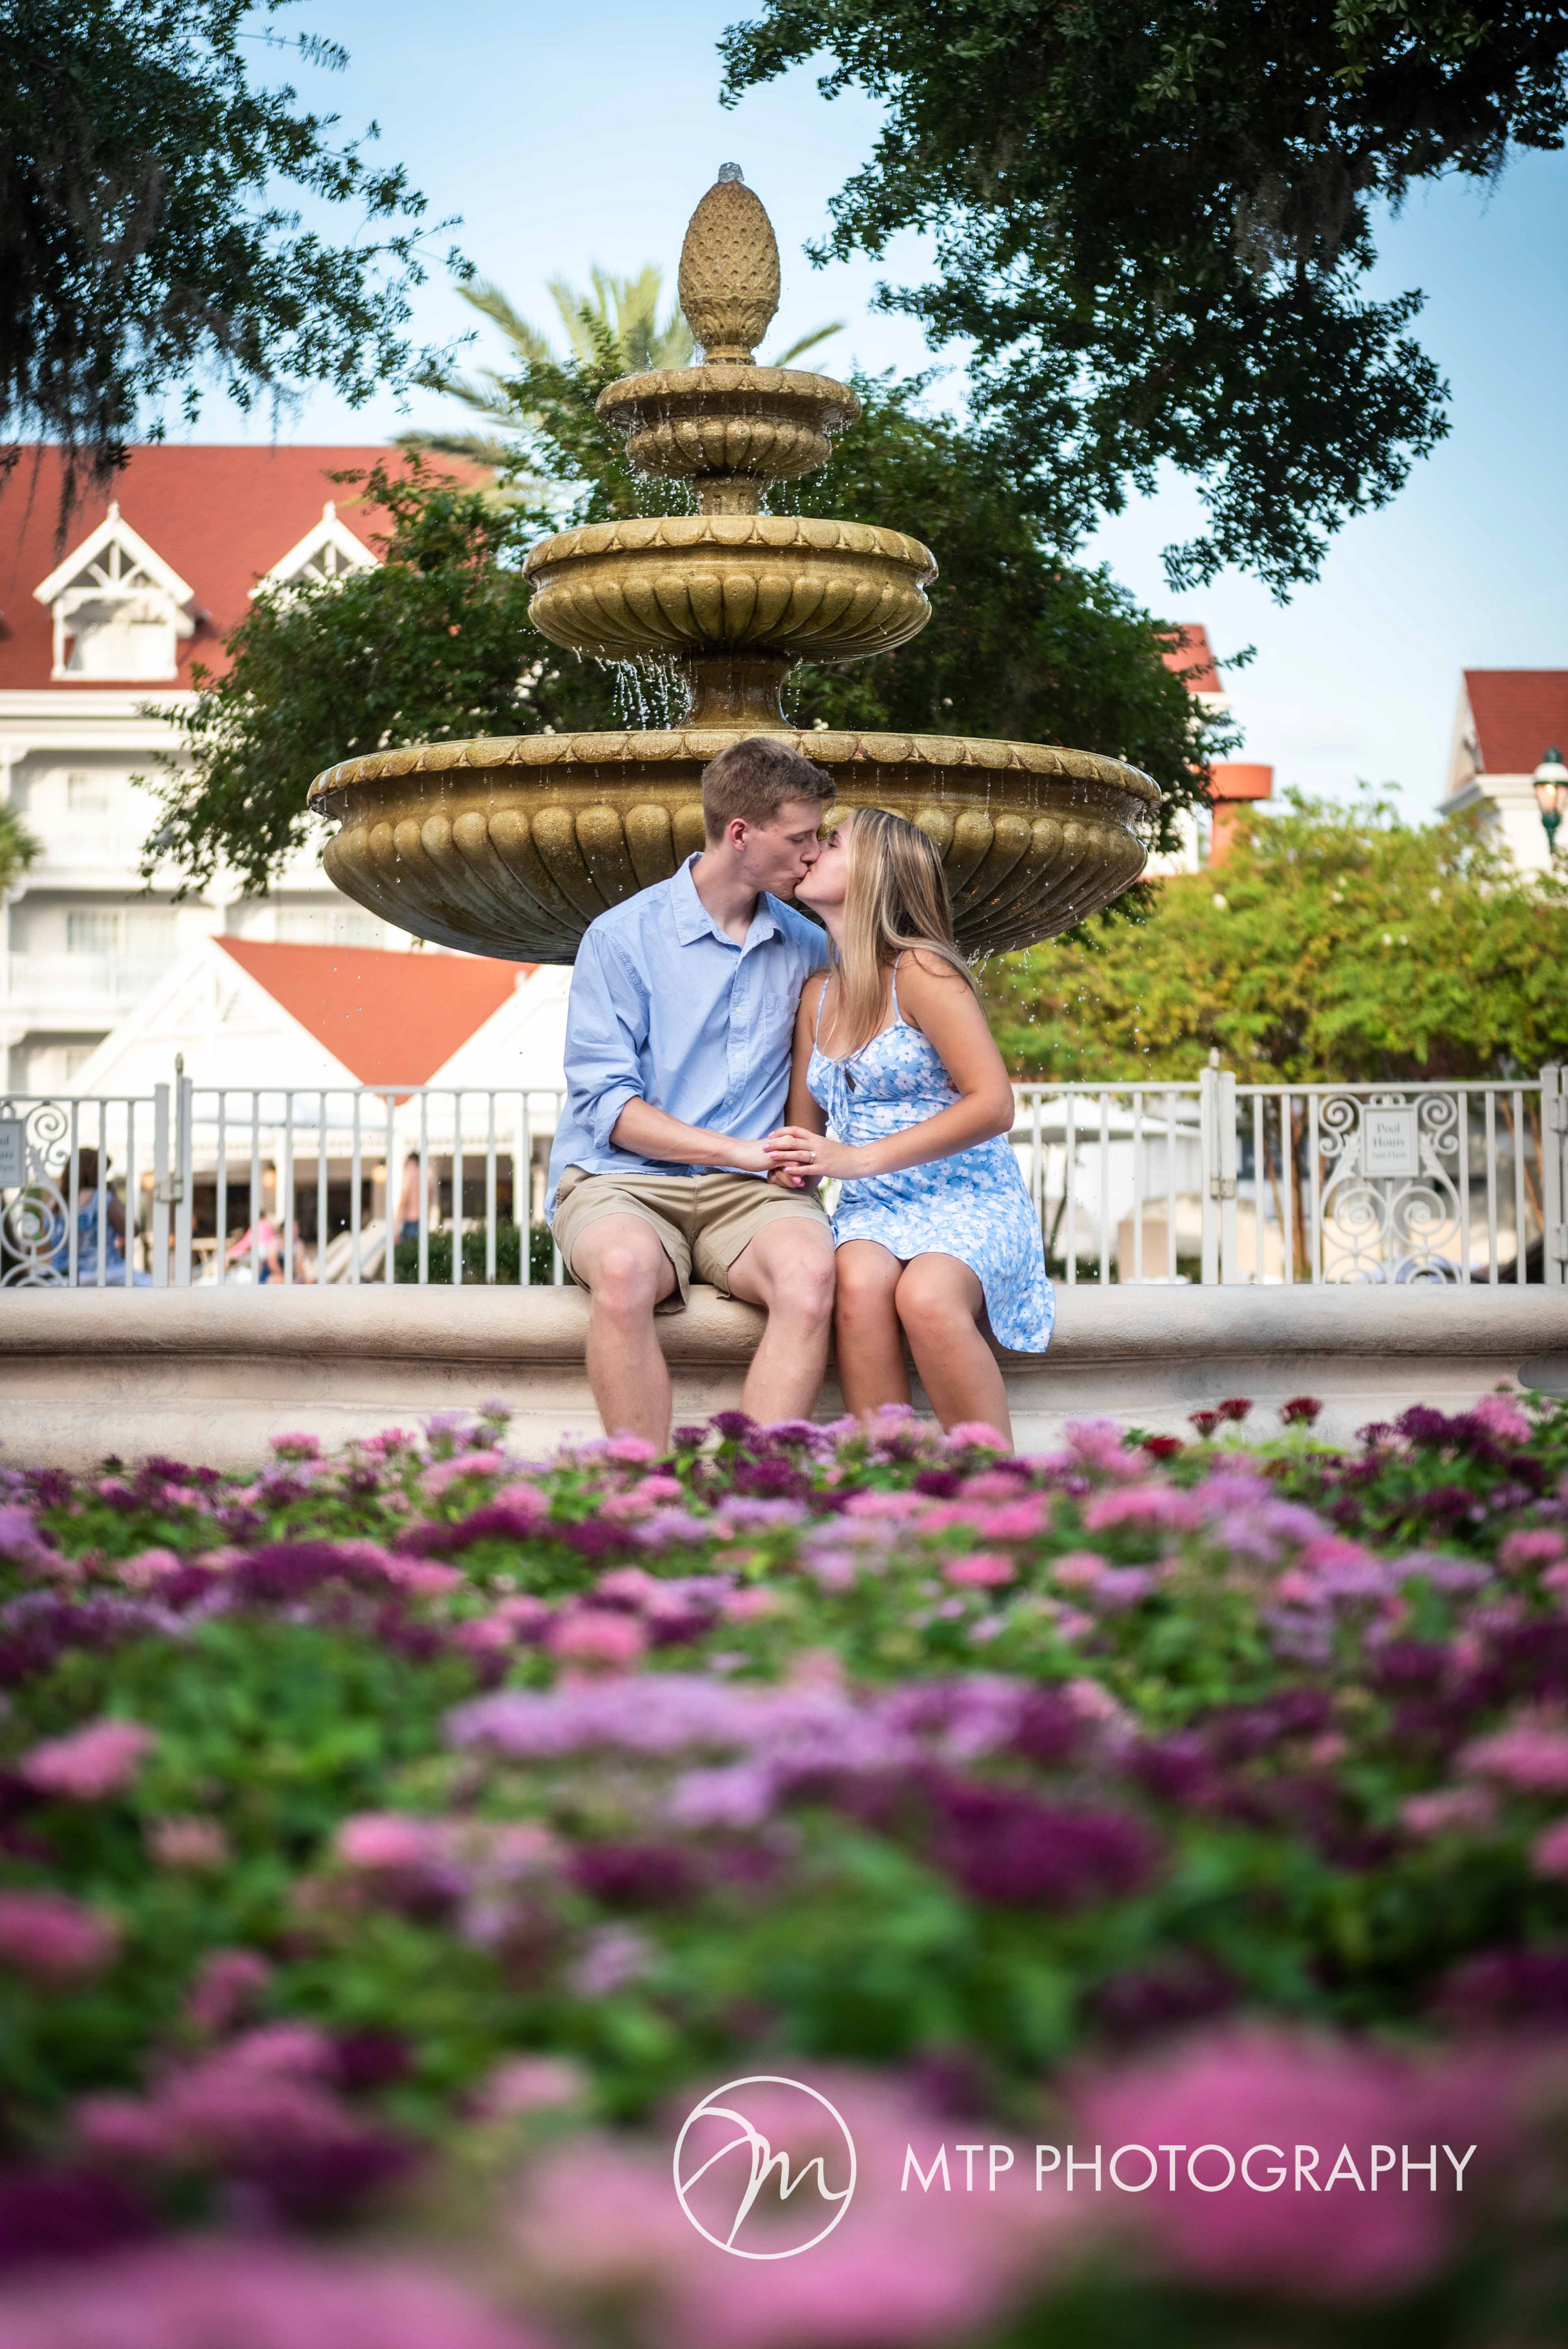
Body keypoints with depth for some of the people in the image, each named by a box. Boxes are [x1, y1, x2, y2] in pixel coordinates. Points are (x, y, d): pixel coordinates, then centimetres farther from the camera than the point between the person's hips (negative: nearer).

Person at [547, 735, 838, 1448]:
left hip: (747, 1196, 3)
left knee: (810, 1271, -34)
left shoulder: (804, 948, 16)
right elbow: (609, 1108, -3)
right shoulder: (622, 937, 2)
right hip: (619, 1181, -3)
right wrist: (745, 1152, -11)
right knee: (625, 1268, -40)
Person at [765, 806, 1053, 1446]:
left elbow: (993, 1105, -13)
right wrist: (793, 1163, -3)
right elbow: (806, 1124, 24)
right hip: (873, 1212, 5)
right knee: (860, 1284, -31)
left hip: (969, 1200, -5)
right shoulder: (818, 995, 15)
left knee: (927, 1297, -36)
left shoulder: (918, 971, -6)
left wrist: (858, 1158, -17)